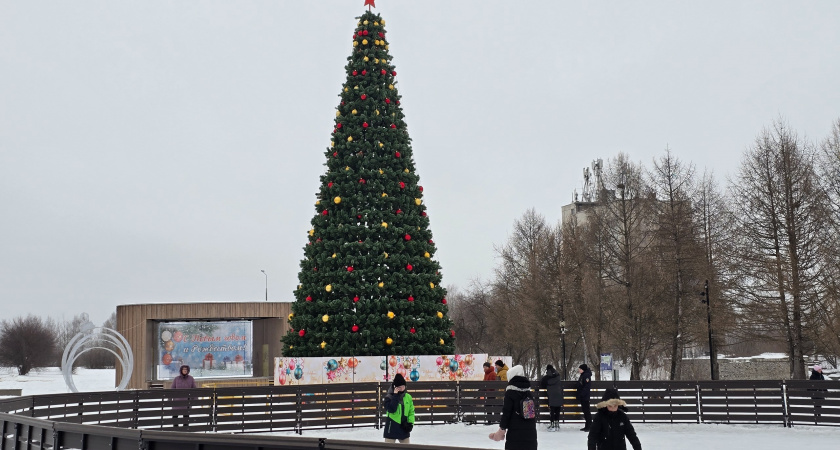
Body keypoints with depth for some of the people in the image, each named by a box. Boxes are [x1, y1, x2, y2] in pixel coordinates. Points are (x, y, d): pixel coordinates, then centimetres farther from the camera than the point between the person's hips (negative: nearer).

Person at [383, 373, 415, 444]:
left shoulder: (408, 397, 2)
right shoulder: (389, 397, -11)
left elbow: (411, 411, 8)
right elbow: (391, 409, -26)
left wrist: (410, 422, -4)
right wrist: (395, 396, -23)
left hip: (404, 428, 4)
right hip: (392, 428, -4)